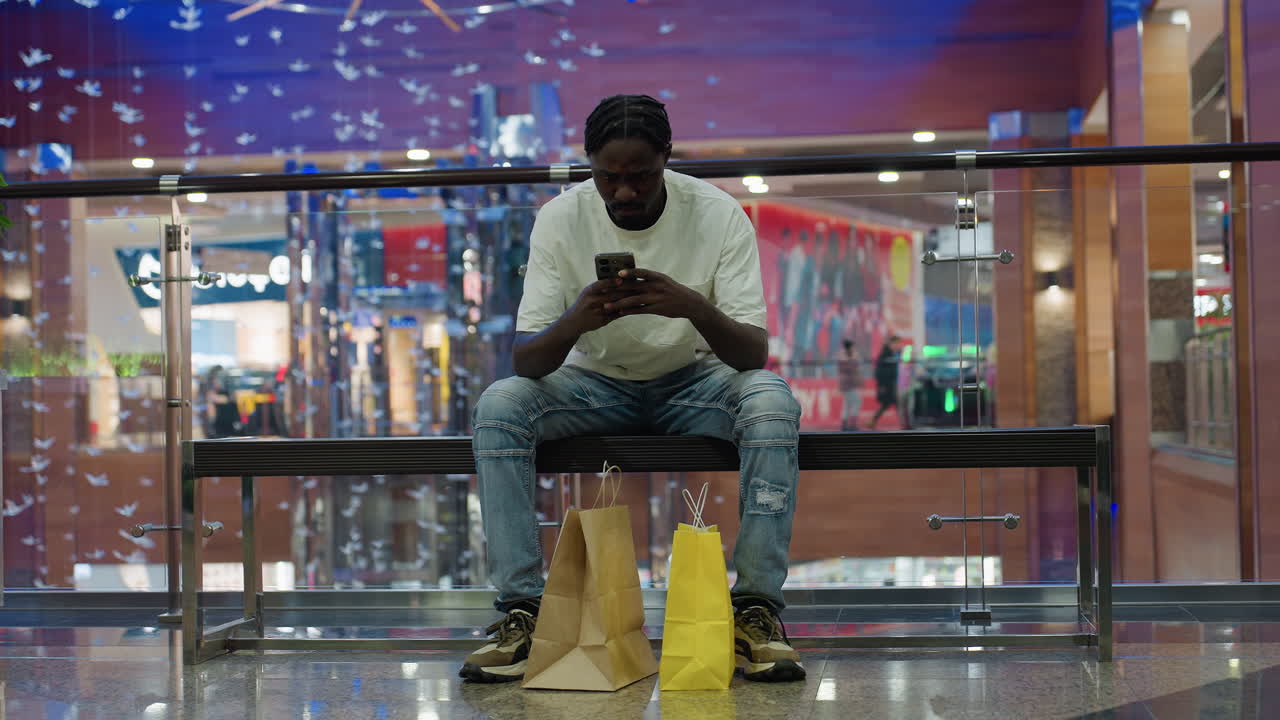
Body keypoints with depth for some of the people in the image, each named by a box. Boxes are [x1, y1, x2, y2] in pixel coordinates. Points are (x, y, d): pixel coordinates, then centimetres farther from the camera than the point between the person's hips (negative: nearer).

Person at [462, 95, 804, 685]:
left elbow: (755, 354, -22)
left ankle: (756, 608, -25)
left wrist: (695, 308, -43)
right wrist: (575, 322, -42)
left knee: (773, 402, -32)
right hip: (596, 382, 1)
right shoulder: (560, 218, -15)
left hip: (692, 381, -1)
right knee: (498, 404, -27)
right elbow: (524, 359, -19)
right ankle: (519, 609, -22)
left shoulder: (718, 215, -17)